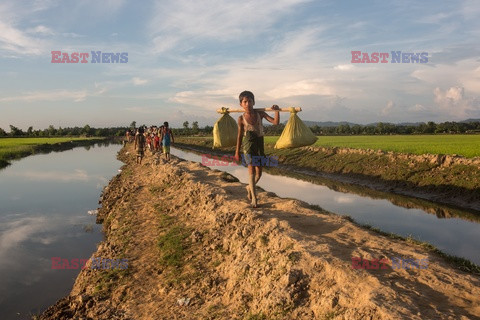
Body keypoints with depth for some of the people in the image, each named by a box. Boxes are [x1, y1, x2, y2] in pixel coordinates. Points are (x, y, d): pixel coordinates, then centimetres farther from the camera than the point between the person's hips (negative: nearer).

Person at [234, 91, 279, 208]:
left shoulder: (260, 113, -3)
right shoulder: (241, 118, -5)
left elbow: (275, 122, -7)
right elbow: (240, 135, 4)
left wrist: (277, 111, -24)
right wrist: (237, 151, 8)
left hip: (259, 144, 3)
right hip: (249, 144, -3)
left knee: (259, 172, 8)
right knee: (251, 170, -12)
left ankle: (249, 187, 37)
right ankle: (254, 198, -6)